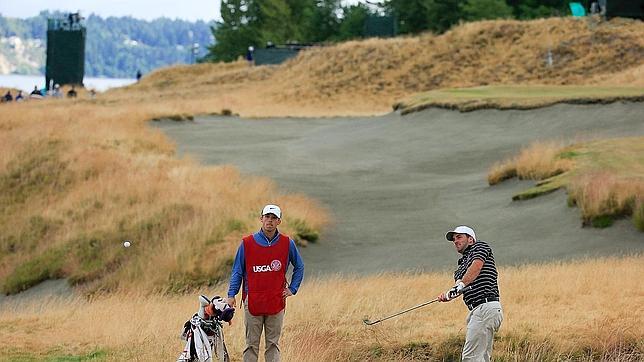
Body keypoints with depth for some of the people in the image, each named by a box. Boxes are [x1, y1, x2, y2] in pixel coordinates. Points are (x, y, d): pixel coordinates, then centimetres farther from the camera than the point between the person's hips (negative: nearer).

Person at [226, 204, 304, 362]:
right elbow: (237, 271, 4)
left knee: (273, 344, 5)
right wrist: (231, 295, -5)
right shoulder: (247, 243, 0)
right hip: (253, 301, -1)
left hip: (276, 302, 1)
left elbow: (299, 266, 18)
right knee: (252, 344, 2)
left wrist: (292, 289, 9)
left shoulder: (287, 244, 4)